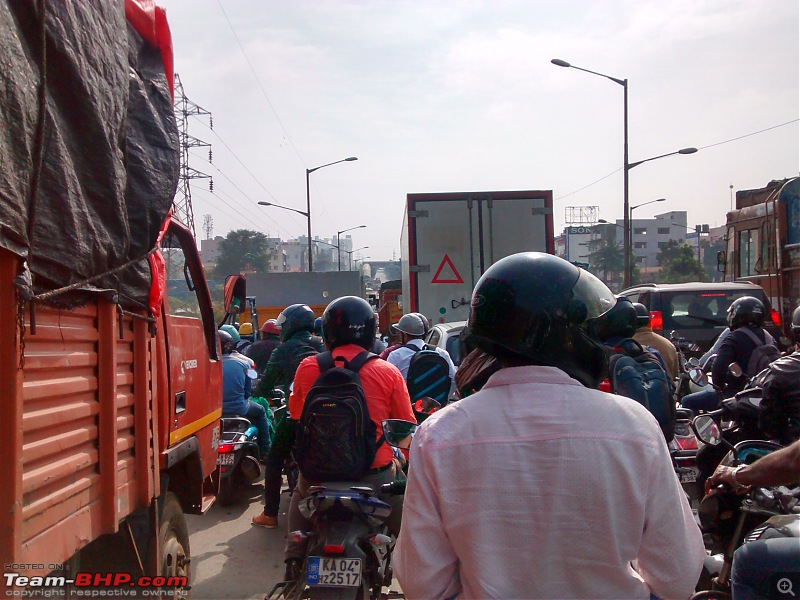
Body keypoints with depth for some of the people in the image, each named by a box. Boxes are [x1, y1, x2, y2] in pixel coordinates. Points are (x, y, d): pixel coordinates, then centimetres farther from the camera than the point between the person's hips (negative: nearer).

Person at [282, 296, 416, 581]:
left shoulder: (308, 368, -3)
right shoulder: (388, 373, -8)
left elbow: (295, 414, 11)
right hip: (374, 478, -1)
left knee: (300, 493, 29)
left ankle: (294, 561, 26)